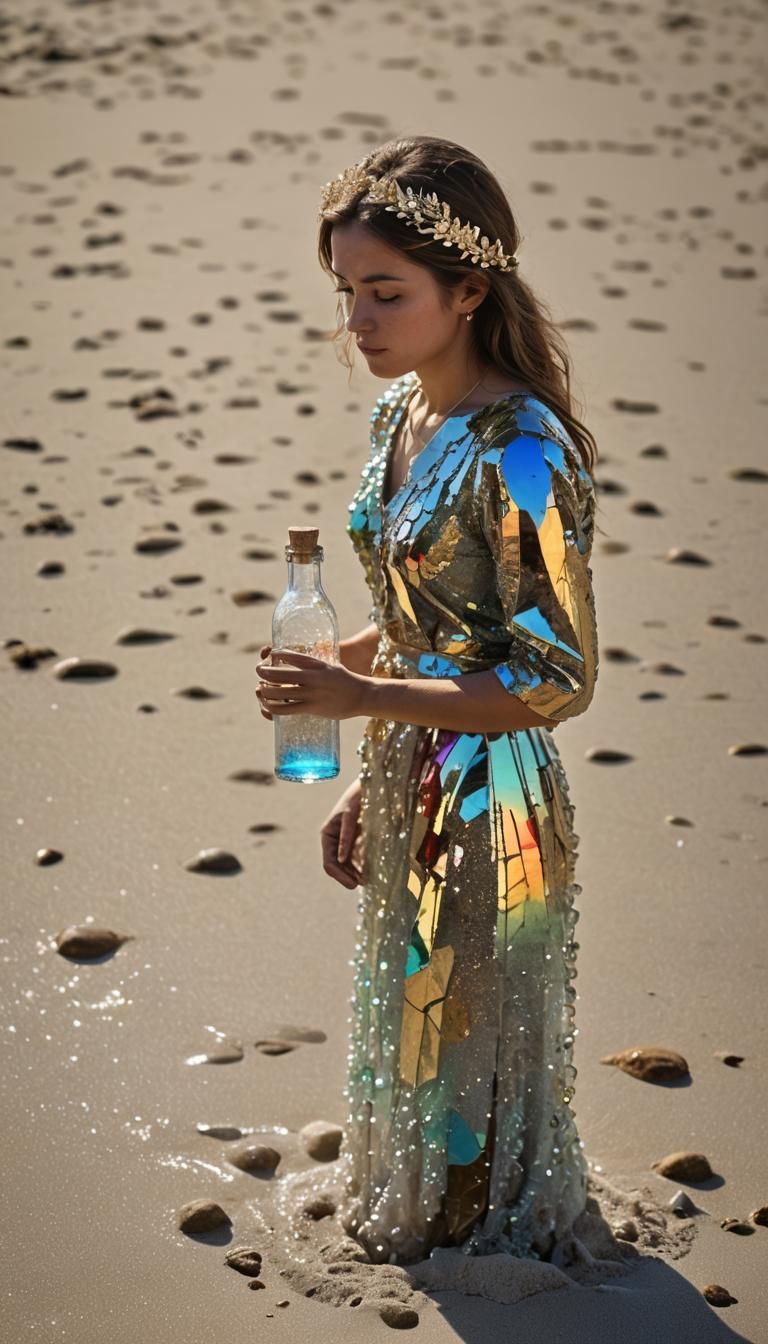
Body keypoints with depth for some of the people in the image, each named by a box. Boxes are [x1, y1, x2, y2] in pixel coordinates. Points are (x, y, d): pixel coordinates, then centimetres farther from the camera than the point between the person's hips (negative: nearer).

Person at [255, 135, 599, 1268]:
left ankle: (494, 1242, 34)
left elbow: (560, 679, -23)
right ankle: (405, 1223, 45)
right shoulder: (401, 411, 2)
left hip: (493, 811, -8)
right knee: (410, 1032, 24)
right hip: (410, 786, 8)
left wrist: (358, 696, -27)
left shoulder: (520, 454, -24)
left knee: (470, 1049, 12)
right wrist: (367, 788, 10)